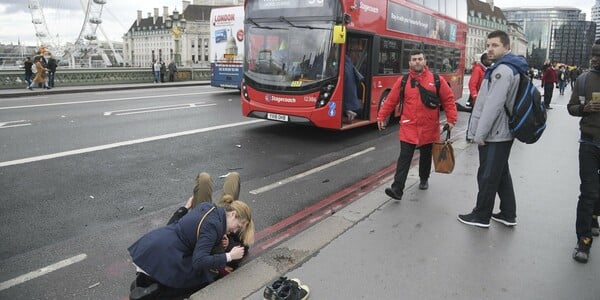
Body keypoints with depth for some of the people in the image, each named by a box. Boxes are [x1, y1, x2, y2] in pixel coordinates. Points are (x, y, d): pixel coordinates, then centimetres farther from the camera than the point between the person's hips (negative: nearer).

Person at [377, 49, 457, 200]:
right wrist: (381, 116, 2)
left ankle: (424, 179, 42)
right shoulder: (403, 81, 0)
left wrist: (451, 118, -4)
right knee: (404, 157, -6)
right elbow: (391, 100, 3)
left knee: (426, 156, 17)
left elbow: (448, 99, 2)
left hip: (429, 128, 1)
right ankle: (397, 189, -9)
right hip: (408, 127, -1)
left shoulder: (437, 80, -1)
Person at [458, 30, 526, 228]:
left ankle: (481, 216, 13)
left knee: (487, 176, 1)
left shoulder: (502, 70, -19)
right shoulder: (511, 67, 15)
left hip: (494, 134, -10)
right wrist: (480, 131, 18)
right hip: (503, 132, 10)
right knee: (501, 174, 18)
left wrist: (480, 133, -19)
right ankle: (508, 214, 28)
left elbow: (493, 105, -24)